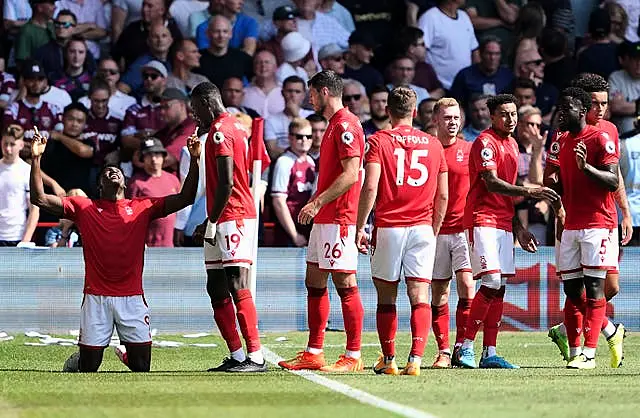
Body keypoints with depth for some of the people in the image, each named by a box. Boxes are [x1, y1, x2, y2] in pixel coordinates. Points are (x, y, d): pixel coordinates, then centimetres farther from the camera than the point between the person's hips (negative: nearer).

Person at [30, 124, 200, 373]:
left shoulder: (142, 208, 8)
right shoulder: (84, 208, 6)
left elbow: (185, 199, 3)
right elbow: (40, 199, 0)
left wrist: (195, 160, -7)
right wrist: (36, 159, -9)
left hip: (132, 297, 1)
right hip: (96, 296, -1)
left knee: (142, 367, 2)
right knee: (88, 369, 1)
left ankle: (126, 353, 36)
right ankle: (77, 360, 37)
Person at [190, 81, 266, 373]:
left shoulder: (220, 131, -10)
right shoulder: (236, 128, 20)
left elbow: (226, 183, -18)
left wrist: (212, 222, -15)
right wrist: (210, 222, 24)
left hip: (231, 217, -11)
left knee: (237, 287, -14)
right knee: (216, 289, 11)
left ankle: (255, 356, -18)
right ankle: (236, 356, 11)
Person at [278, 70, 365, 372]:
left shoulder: (345, 125, -13)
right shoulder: (334, 125, 19)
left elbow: (351, 174, -21)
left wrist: (317, 202, -21)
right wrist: (317, 204, 17)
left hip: (338, 219, -11)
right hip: (324, 219, 11)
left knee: (345, 285, -8)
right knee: (314, 282, 11)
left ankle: (353, 357, -6)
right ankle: (313, 354, 15)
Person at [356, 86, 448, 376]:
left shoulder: (379, 141, 0)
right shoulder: (433, 144, 9)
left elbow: (370, 188, -10)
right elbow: (442, 195, 11)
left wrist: (359, 228, -6)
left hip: (388, 228, -2)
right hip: (422, 228, 2)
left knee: (386, 296, 10)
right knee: (420, 296, -4)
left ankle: (388, 360, 15)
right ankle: (416, 359, -18)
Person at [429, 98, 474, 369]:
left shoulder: (469, 150, 5)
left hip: (464, 229, 0)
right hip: (435, 231, 0)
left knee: (467, 286, -13)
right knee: (439, 293, 3)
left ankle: (461, 346, -8)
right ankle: (443, 351, 8)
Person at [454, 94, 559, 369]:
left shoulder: (512, 145, 18)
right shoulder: (486, 142, -9)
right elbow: (492, 184, -20)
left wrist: (518, 228, 22)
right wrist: (529, 192, -30)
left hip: (504, 222, 9)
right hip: (483, 219, -9)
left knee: (499, 289, 5)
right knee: (491, 283, -17)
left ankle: (489, 353, 6)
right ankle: (465, 347, -12)